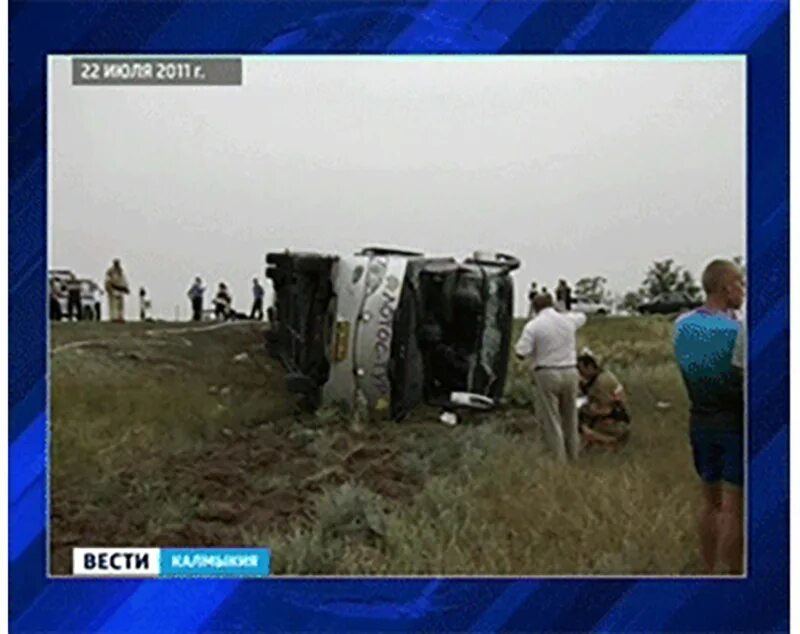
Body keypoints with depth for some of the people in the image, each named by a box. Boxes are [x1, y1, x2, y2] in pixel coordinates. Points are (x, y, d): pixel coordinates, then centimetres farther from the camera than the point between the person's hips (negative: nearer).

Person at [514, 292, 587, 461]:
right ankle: (573, 457, 25)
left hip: (547, 374, -4)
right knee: (570, 419, 17)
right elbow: (582, 317, 28)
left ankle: (559, 460, -1)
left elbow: (521, 353, -12)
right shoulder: (567, 320, 4)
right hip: (569, 372, 4)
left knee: (552, 421, 1)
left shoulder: (533, 325, -9)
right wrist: (562, 312, 39)